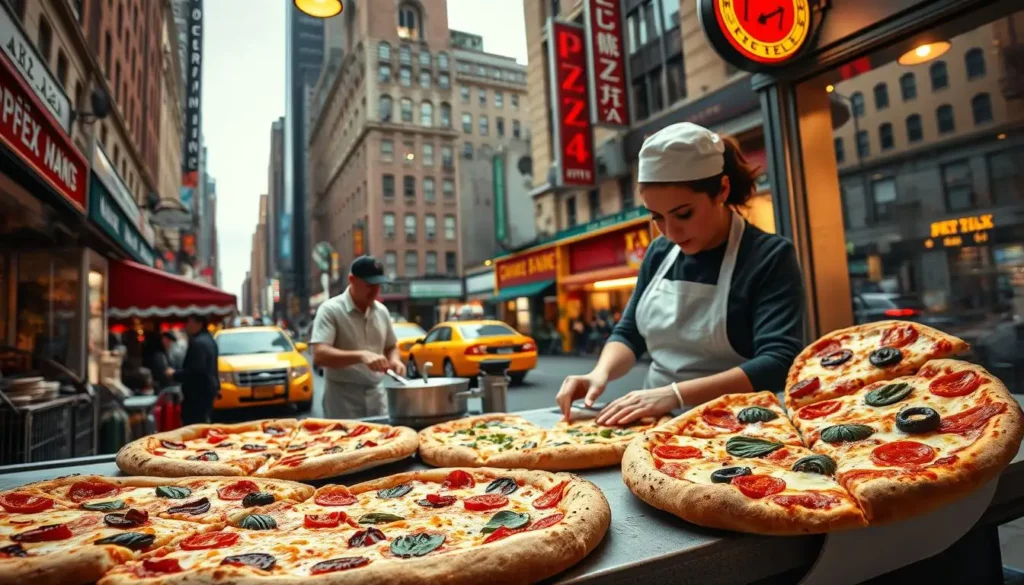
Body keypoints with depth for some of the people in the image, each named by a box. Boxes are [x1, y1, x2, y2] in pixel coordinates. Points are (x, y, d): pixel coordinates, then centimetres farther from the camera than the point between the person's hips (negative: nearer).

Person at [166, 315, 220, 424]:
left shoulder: (198, 342, -19)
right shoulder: (208, 339, 14)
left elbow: (195, 371, -24)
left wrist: (175, 374, -11)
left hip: (198, 392, -11)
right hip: (206, 389, 11)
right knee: (203, 425, 18)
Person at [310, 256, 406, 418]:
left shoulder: (381, 311, 7)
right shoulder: (331, 310, -10)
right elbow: (320, 355, -20)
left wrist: (394, 360, -4)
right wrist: (361, 356, -33)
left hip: (376, 396, 5)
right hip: (343, 400, -5)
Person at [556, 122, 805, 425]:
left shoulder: (770, 257, -7)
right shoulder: (659, 253, 7)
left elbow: (778, 364, -16)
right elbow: (629, 333, 13)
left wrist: (675, 394, -25)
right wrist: (602, 371, -6)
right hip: (658, 424, 4)